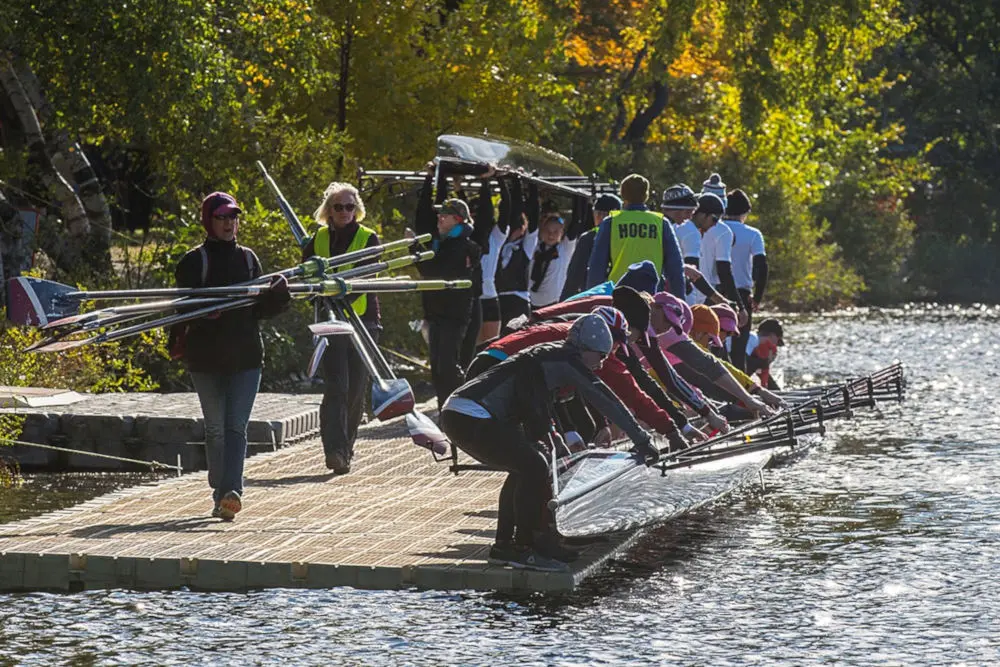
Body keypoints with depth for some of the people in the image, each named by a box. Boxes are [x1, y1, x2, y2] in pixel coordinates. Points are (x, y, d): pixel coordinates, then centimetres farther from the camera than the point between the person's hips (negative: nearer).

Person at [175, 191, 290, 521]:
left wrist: (276, 296, -5)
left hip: (246, 356, 2)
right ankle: (222, 494, 14)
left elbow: (258, 310, 14)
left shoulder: (247, 258, 14)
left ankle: (231, 491, -22)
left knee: (236, 427, -10)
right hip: (206, 357, -2)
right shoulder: (195, 261, 0)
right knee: (216, 429, 5)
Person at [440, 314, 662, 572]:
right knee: (534, 467, -13)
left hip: (455, 415, 11)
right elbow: (605, 401, -8)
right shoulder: (566, 360, -7)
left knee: (525, 467, 20)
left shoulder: (549, 356, 21)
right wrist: (642, 440, -5)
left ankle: (504, 546, 22)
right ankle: (523, 548, -6)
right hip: (470, 420, -11)